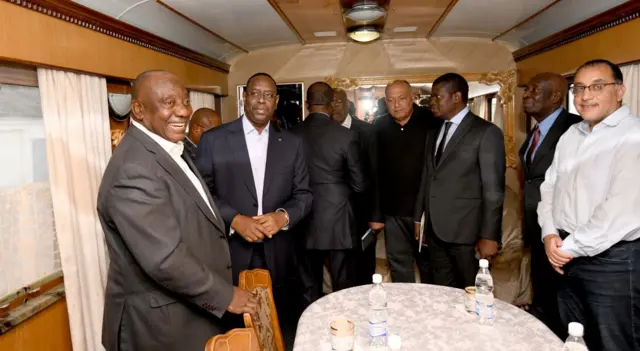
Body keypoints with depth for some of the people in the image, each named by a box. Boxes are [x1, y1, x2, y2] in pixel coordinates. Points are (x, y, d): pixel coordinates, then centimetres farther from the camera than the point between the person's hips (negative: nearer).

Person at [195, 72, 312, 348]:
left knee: (282, 330, 16)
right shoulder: (213, 139, -2)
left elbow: (304, 195, 6)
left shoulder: (292, 143, 6)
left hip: (278, 256, 2)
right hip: (231, 255, -2)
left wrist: (283, 216, -13)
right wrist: (235, 219, -17)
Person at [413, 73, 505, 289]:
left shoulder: (486, 132, -7)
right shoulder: (434, 133, 14)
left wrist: (489, 236, -13)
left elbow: (493, 189, -11)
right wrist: (418, 219, 13)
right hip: (435, 231, 6)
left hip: (466, 232, -6)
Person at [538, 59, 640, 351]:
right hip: (567, 258, 7)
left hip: (614, 260, -7)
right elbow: (550, 187, 11)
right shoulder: (571, 135, 11)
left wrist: (572, 246, -16)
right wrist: (550, 234, -3)